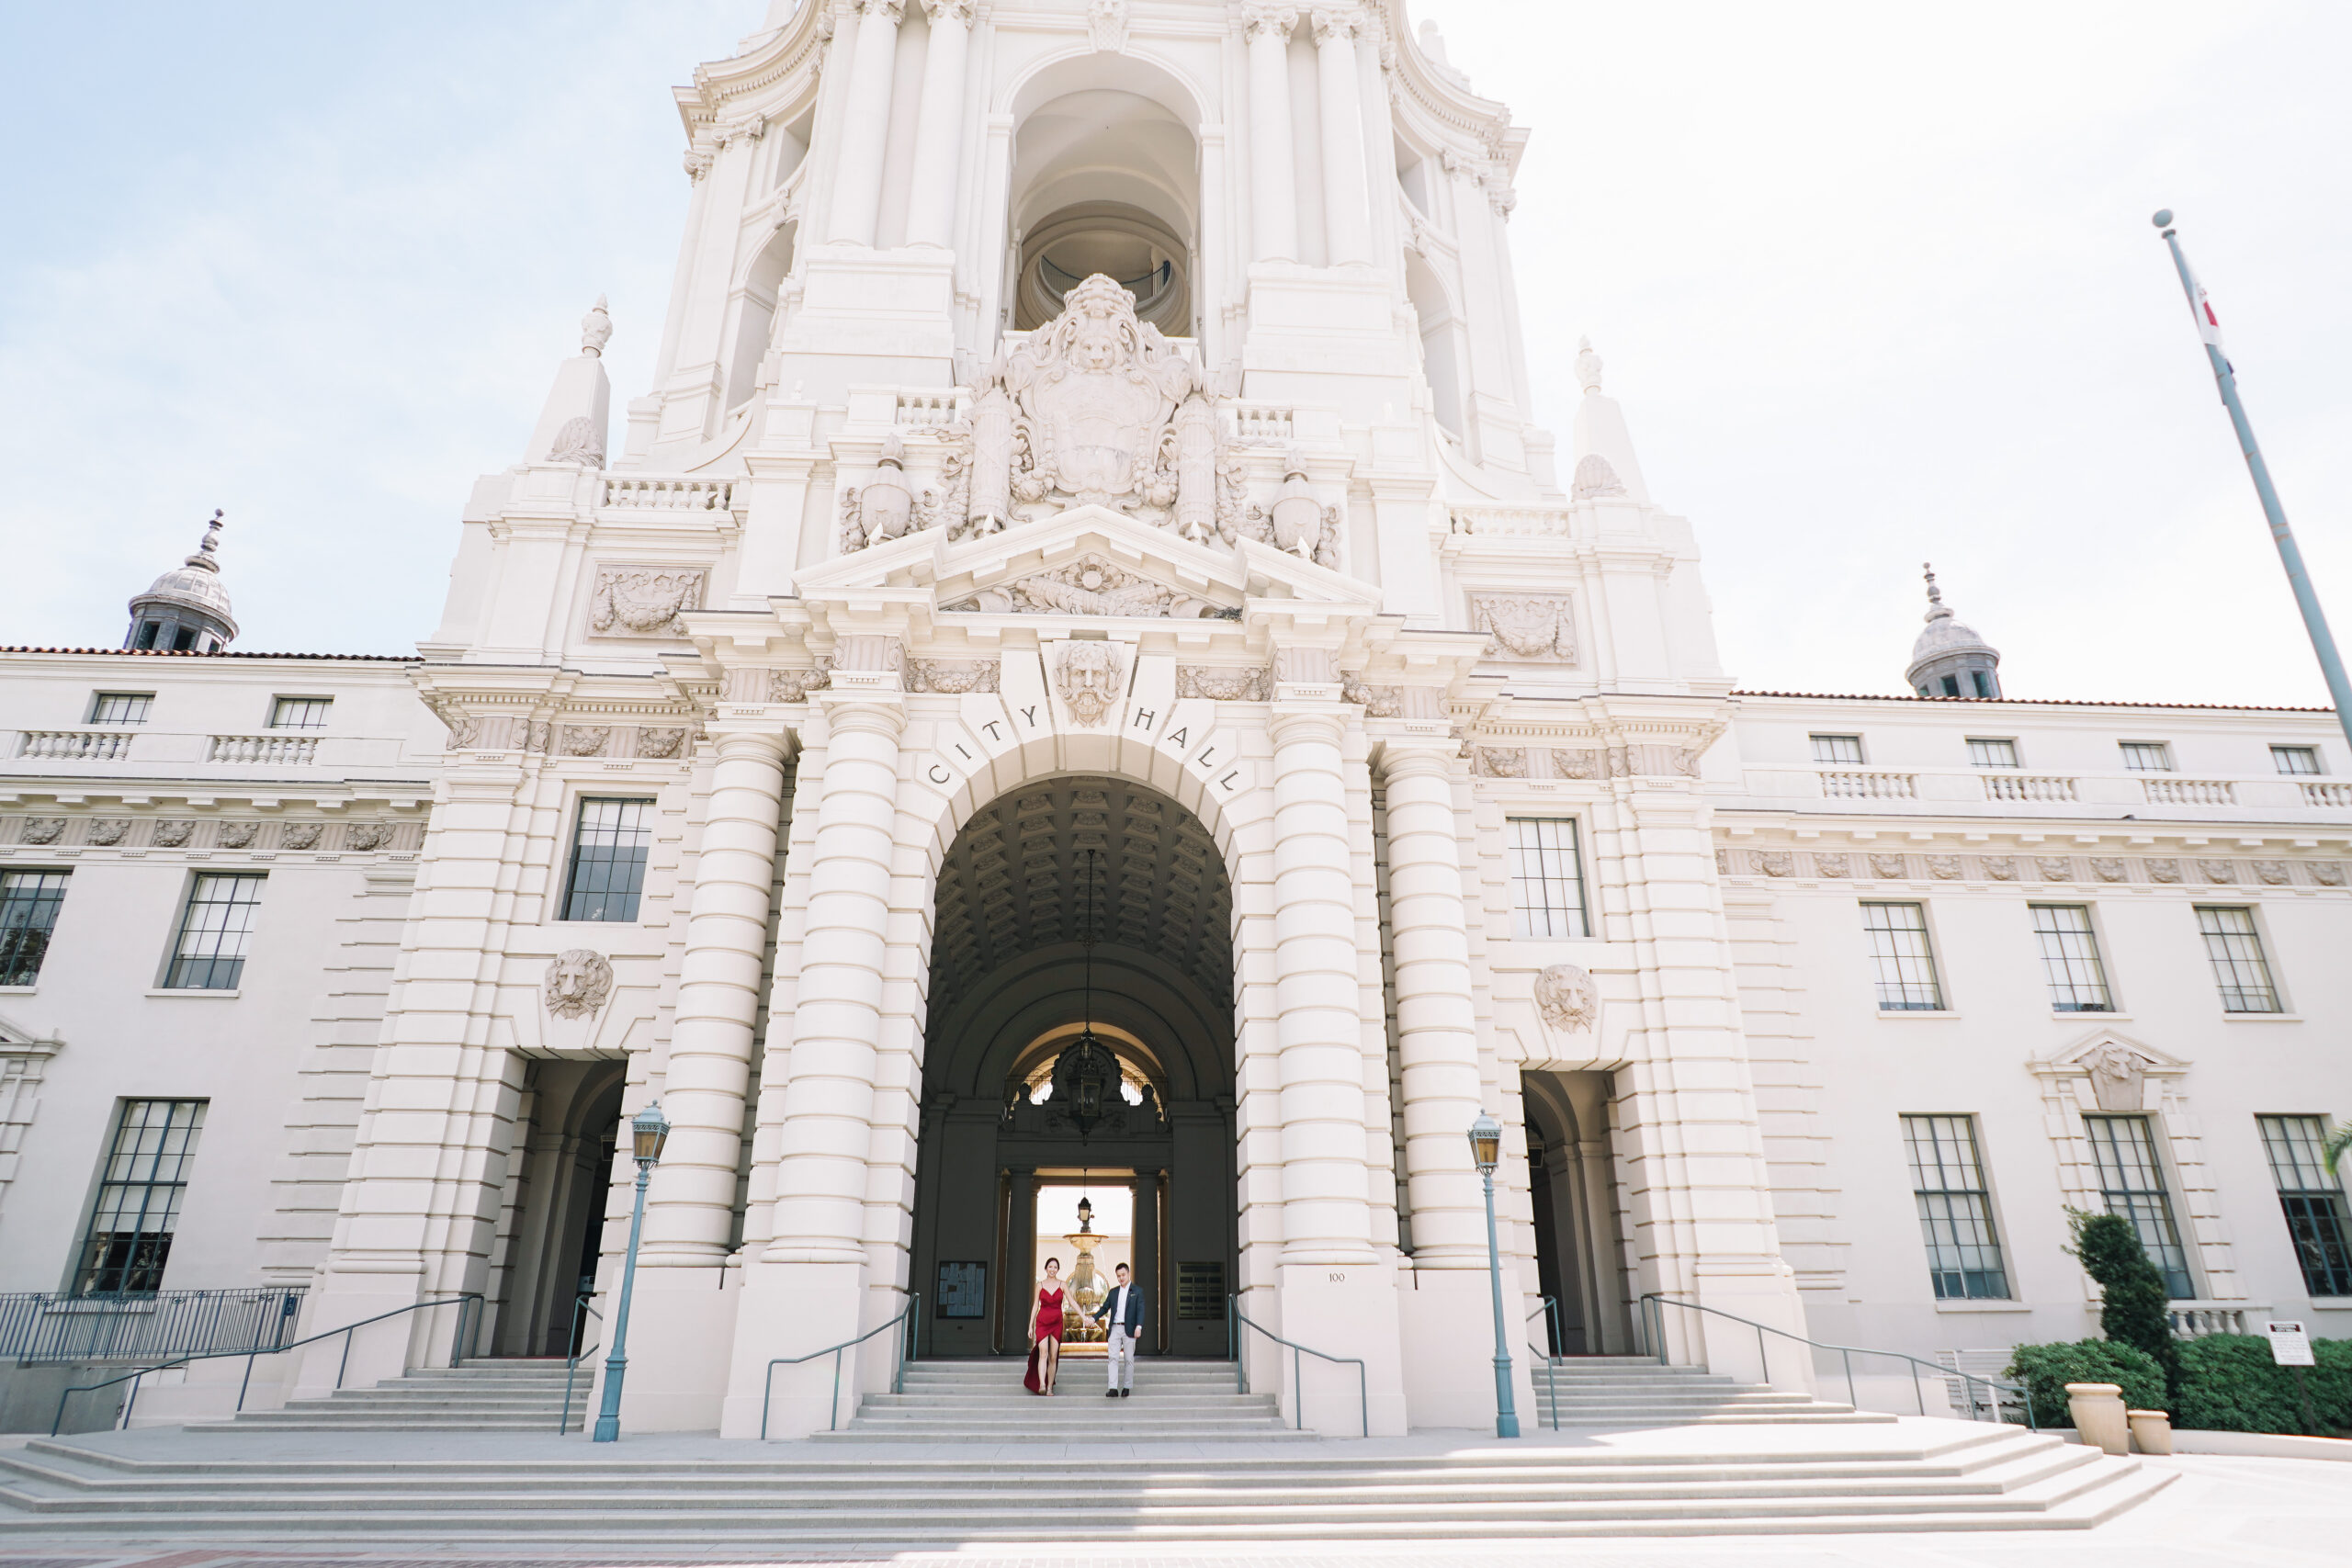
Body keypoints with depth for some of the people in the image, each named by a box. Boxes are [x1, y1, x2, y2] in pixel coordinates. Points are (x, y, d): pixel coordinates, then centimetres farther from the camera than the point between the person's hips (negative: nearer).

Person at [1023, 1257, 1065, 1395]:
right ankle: (1041, 1385, -25)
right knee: (1043, 1353, -17)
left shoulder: (1061, 1284, 4)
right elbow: (1035, 1306, 8)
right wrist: (1030, 1326, 6)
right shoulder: (1040, 1285, 5)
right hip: (1042, 1322, -1)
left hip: (1057, 1323, 1)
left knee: (1053, 1356, 2)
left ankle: (1050, 1387, 12)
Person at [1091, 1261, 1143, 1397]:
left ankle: (1127, 1387, 13)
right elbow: (1105, 1307, 15)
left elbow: (1140, 1310, -6)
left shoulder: (1137, 1291, 2)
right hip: (1115, 1328, 3)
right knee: (1113, 1358, -8)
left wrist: (1139, 1326, -21)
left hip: (1129, 1329, -3)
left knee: (1128, 1359, 3)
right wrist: (1094, 1318, -1)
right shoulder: (1113, 1292, 14)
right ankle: (1113, 1389, -12)